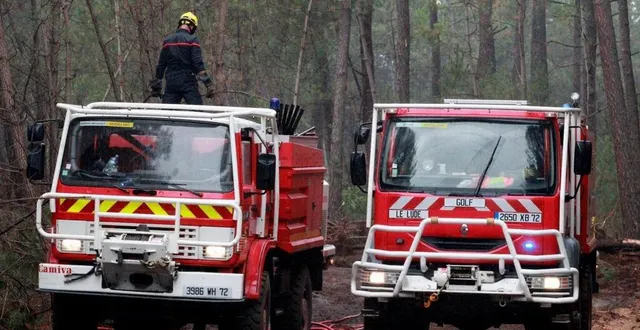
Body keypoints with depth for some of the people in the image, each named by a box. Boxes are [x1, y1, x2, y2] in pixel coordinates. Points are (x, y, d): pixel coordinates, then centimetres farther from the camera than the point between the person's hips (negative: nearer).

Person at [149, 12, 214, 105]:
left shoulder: (167, 40, 11)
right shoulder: (192, 40, -5)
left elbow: (161, 65, 14)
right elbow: (198, 63, -13)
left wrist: (156, 86, 21)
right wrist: (208, 84, -12)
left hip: (171, 82, 5)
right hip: (188, 82, -5)